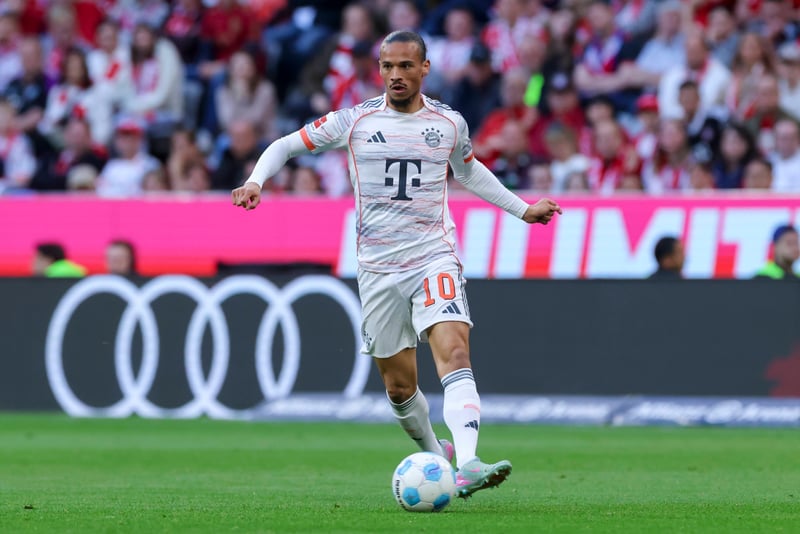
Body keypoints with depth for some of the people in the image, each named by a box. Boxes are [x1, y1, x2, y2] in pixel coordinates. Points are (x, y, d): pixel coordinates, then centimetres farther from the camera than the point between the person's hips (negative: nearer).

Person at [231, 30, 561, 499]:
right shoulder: (354, 121, 1)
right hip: (378, 267, 1)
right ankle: (435, 454, 33)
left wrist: (522, 208, 30)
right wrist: (256, 182, -10)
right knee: (399, 386, 5)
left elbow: (468, 170, 27)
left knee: (454, 352, -25)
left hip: (434, 257, -1)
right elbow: (286, 146, 9)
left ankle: (467, 465, -39)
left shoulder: (450, 123, 6)